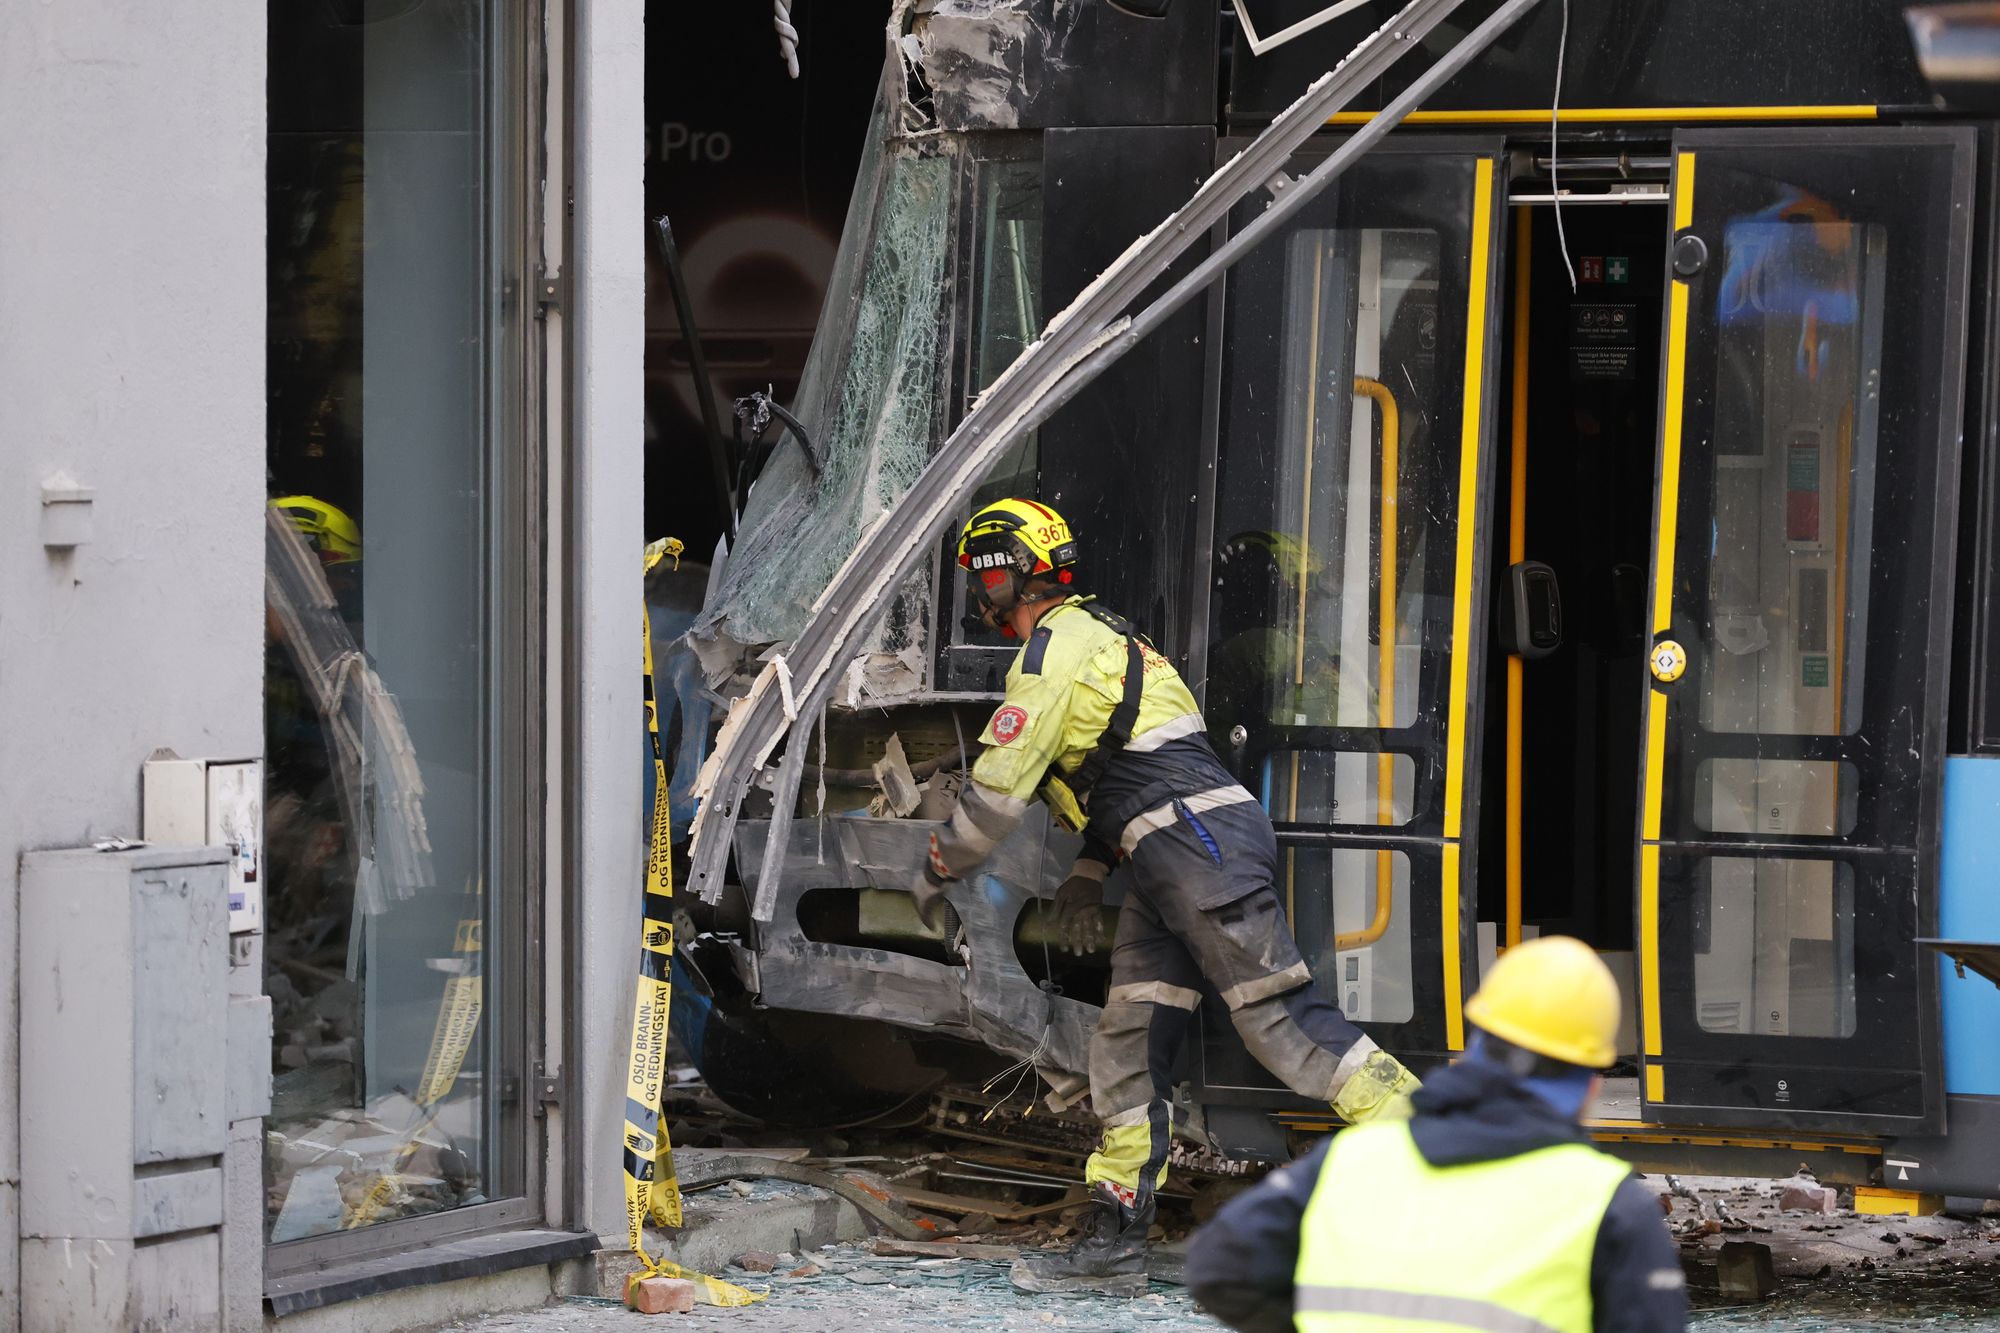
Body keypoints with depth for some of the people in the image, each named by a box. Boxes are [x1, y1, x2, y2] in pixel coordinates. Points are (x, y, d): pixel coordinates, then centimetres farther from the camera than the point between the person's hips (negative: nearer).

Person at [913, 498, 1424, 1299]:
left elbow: (1000, 787, -9)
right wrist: (1088, 875, 25)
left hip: (1201, 844, -10)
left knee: (1278, 1016, -14)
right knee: (1129, 1048, 7)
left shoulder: (1056, 647, -7)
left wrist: (938, 873, 4)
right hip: (1169, 868, 10)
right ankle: (1115, 1244, 7)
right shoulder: (1094, 635, 26)